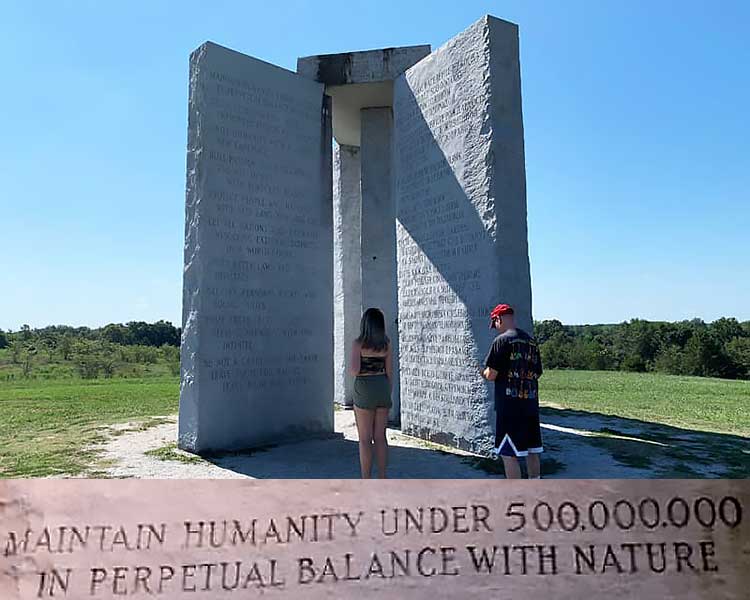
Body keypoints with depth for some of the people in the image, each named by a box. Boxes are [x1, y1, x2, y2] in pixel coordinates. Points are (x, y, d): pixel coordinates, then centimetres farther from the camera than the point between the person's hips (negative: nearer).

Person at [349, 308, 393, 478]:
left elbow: (354, 371, -19)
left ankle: (366, 482, 9)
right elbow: (388, 371, 5)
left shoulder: (358, 343, -11)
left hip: (365, 390, -4)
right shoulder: (386, 343, 2)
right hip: (382, 388, 5)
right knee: (380, 437, 11)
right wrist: (388, 395, 14)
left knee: (365, 439, 3)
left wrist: (350, 366, 4)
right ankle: (382, 478, 16)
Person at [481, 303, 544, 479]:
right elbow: (537, 373, 17)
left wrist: (484, 372, 9)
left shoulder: (502, 340, -10)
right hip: (531, 404, 8)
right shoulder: (531, 341, 11)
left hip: (509, 407, -7)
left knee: (509, 455, -1)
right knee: (532, 451, 17)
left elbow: (491, 375, -12)